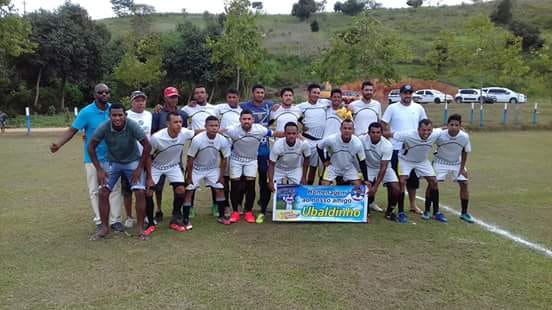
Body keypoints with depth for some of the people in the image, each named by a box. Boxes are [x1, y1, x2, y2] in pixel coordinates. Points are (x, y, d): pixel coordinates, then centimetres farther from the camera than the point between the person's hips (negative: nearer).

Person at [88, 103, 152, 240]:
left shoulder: (132, 126, -27)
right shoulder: (104, 127, -22)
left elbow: (147, 146, -18)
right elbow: (91, 147, -9)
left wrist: (139, 168, -16)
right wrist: (99, 169, -12)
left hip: (133, 162, -2)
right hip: (112, 162, 2)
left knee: (140, 192, -15)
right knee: (103, 192, -8)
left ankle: (141, 229, -2)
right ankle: (104, 228, 9)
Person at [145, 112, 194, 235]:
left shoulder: (185, 133, -25)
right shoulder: (156, 137, -33)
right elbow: (148, 156, -18)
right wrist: (149, 176, -17)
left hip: (174, 166, 3)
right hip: (156, 167, -2)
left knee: (181, 190, -10)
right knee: (148, 192, -11)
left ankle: (174, 221, 10)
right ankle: (151, 223, 8)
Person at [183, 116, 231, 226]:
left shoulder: (223, 140, -20)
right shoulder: (197, 140, -28)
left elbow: (224, 159, -4)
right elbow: (190, 159, -17)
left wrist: (221, 176, -2)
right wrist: (189, 176, -12)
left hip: (213, 169, 3)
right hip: (197, 169, -2)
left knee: (220, 190, 0)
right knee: (189, 192, -6)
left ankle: (221, 216, 16)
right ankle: (185, 219, 5)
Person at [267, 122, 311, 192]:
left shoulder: (304, 144, -26)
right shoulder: (277, 145, -30)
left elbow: (306, 159, -6)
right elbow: (271, 164, -21)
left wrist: (304, 177, -3)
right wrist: (270, 181, -29)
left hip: (295, 169, 1)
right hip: (279, 170, -1)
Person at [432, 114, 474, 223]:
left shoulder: (465, 137, -20)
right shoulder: (440, 135, -28)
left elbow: (465, 152, -4)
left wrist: (462, 168, -5)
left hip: (457, 163, 3)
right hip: (441, 162, -2)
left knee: (464, 184, -4)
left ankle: (464, 213, 12)